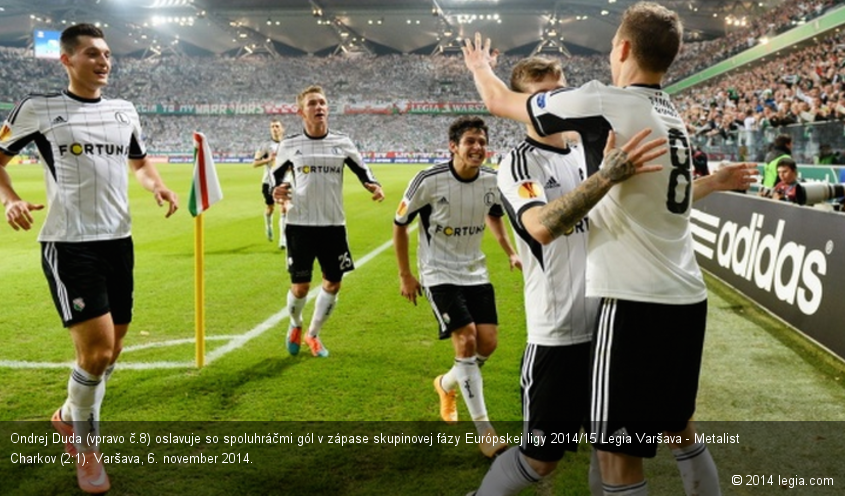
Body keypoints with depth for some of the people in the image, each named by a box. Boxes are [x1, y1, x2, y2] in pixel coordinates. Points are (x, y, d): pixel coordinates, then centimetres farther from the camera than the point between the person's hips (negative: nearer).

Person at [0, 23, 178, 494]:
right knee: (96, 349, -13)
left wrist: (160, 187, 4)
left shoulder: (124, 112, 10)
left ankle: (70, 417, 39)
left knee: (111, 352, 11)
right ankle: (84, 445, 13)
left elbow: (140, 161, 25)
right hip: (69, 244, -5)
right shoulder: (38, 108, -4)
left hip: (118, 241, 6)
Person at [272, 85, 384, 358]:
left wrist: (374, 186, -13)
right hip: (300, 225, -2)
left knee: (333, 283, 6)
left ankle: (313, 334, 28)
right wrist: (276, 191, -13)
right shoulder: (290, 145, 0)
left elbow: (362, 171, 9)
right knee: (300, 285, -3)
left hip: (333, 225, 2)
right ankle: (295, 326, 30)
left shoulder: (342, 143, 3)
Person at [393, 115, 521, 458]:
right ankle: (483, 429, -6)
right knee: (466, 340, -16)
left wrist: (510, 253, 8)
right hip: (439, 273, -5)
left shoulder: (492, 181, -5)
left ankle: (447, 384, 31)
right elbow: (399, 224, -6)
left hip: (475, 272, 5)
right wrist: (405, 276, -4)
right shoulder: (429, 181, -19)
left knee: (488, 342, -1)